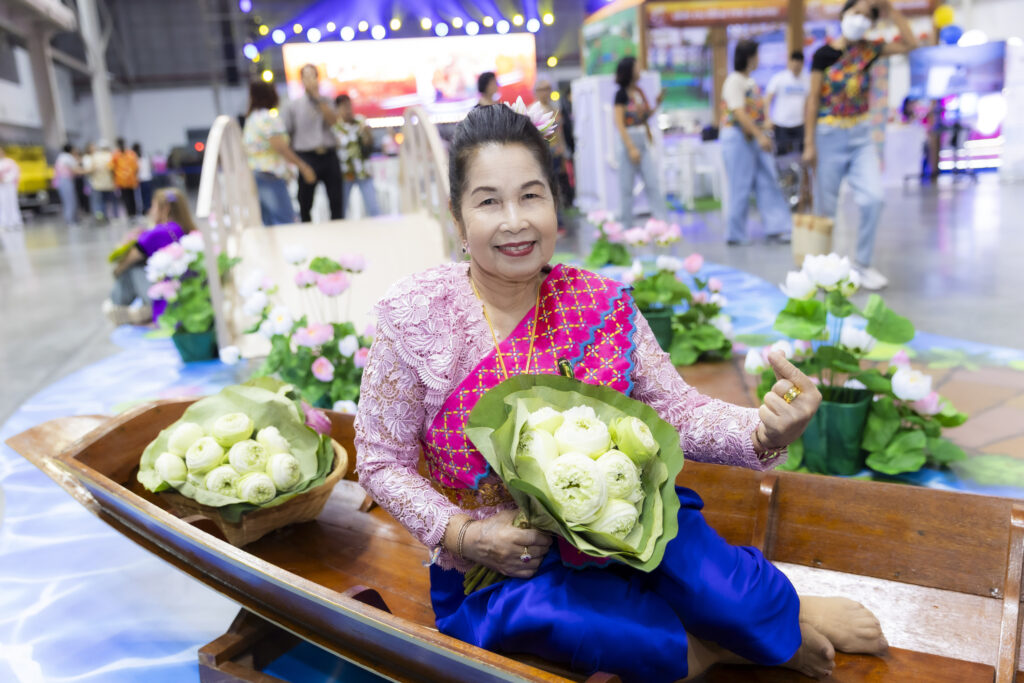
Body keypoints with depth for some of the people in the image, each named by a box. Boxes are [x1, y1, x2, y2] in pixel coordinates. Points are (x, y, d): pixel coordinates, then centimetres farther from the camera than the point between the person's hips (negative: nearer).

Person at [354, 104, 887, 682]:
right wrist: (463, 533, -19)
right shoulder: (416, 318, -13)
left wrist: (763, 433, -26)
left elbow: (678, 413, -6)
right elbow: (382, 462, -6)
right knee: (543, 610, -32)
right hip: (493, 569, -1)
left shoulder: (603, 305, -6)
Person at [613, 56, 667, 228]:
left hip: (643, 139, 7)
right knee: (626, 185, 1)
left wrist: (657, 104, 4)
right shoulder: (621, 94, -8)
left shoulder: (639, 92, 13)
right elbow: (619, 124, -13)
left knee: (653, 181, 0)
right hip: (629, 139, -7)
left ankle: (662, 220, 0)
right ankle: (626, 225, 9)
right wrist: (631, 148, -18)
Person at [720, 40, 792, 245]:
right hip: (738, 137, -9)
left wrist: (763, 133, 18)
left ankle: (776, 228, 7)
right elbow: (739, 113, -20)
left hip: (755, 137, 9)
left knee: (768, 183, 5)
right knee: (741, 187, -3)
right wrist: (760, 136, -24)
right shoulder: (734, 81, -12)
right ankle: (735, 235, 6)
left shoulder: (750, 81, 16)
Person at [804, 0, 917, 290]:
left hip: (861, 136, 3)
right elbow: (813, 99, -7)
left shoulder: (868, 50, 5)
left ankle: (863, 264, 4)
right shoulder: (824, 54, -6)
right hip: (829, 137, -3)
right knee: (825, 207, 3)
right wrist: (809, 143, -11)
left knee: (873, 198, -10)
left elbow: (909, 43, 0)